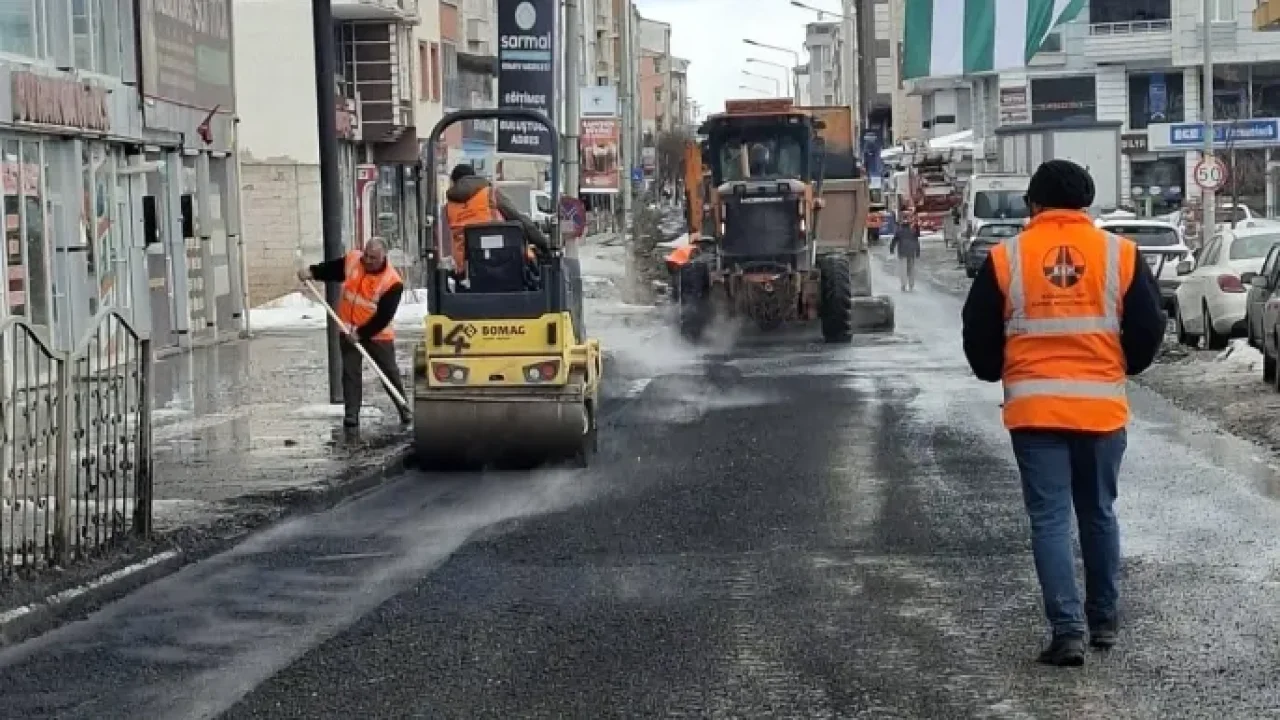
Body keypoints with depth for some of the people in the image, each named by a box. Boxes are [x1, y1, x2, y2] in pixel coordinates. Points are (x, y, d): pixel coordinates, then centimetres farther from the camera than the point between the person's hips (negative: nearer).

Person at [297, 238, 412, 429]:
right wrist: (312, 272, -1)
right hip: (349, 330, 4)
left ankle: (404, 411, 17)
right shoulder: (352, 260, -6)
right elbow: (332, 269, 15)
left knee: (390, 372, 4)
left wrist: (362, 334, -24)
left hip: (376, 334, -4)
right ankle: (351, 415, 2)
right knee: (350, 372, 0)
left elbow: (384, 316, -22)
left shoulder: (392, 282, -22)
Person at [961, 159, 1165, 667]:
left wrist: (999, 375, 23)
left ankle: (1068, 631, -6)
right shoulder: (1120, 255, 0)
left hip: (1034, 409, -2)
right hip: (1102, 406, 2)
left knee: (1050, 520, 2)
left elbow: (979, 338, 3)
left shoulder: (1005, 259, -2)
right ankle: (1105, 621, 28)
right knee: (1099, 514, 18)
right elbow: (1148, 330, 3)